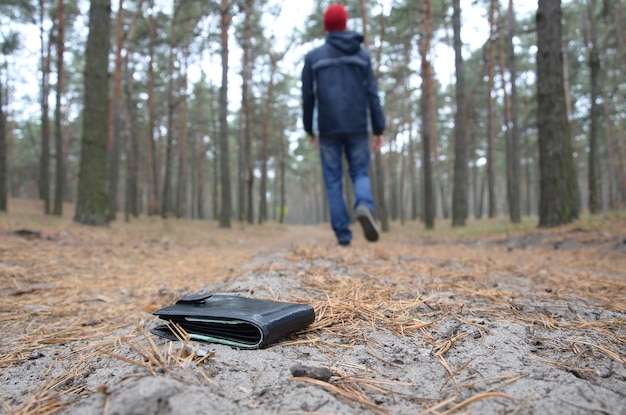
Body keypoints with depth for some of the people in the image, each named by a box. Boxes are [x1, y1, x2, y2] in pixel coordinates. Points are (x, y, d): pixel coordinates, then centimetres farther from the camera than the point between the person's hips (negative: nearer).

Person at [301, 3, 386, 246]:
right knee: (360, 173, 11)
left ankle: (343, 233, 2)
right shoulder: (362, 54, 8)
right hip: (357, 128, 1)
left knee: (333, 181, 5)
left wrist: (309, 130, 15)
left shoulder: (313, 57, 5)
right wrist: (379, 130, 4)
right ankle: (364, 206, -20)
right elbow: (372, 94, 2)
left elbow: (308, 97, 4)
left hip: (328, 129, -1)